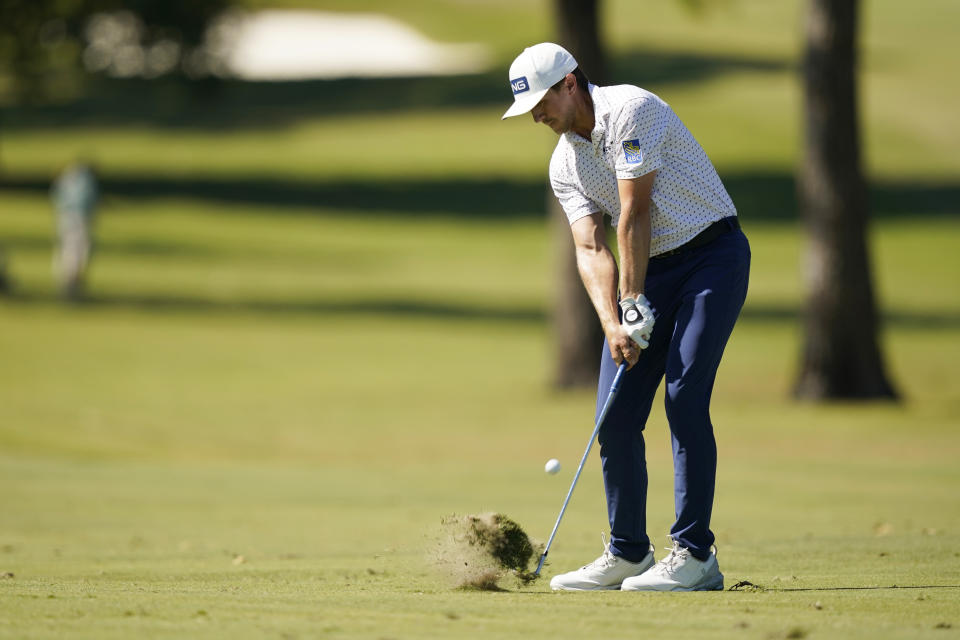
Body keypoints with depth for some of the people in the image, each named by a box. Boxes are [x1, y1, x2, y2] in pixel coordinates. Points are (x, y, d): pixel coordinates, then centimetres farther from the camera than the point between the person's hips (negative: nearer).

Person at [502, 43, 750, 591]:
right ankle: (628, 553, 12)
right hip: (650, 270, 7)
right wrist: (612, 323, -19)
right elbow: (591, 248, -4)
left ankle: (695, 556, -18)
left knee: (685, 397, -18)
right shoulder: (564, 164, 6)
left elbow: (634, 213, -19)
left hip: (712, 253, -7)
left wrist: (635, 304, -18)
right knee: (617, 413, 1)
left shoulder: (630, 110, -17)